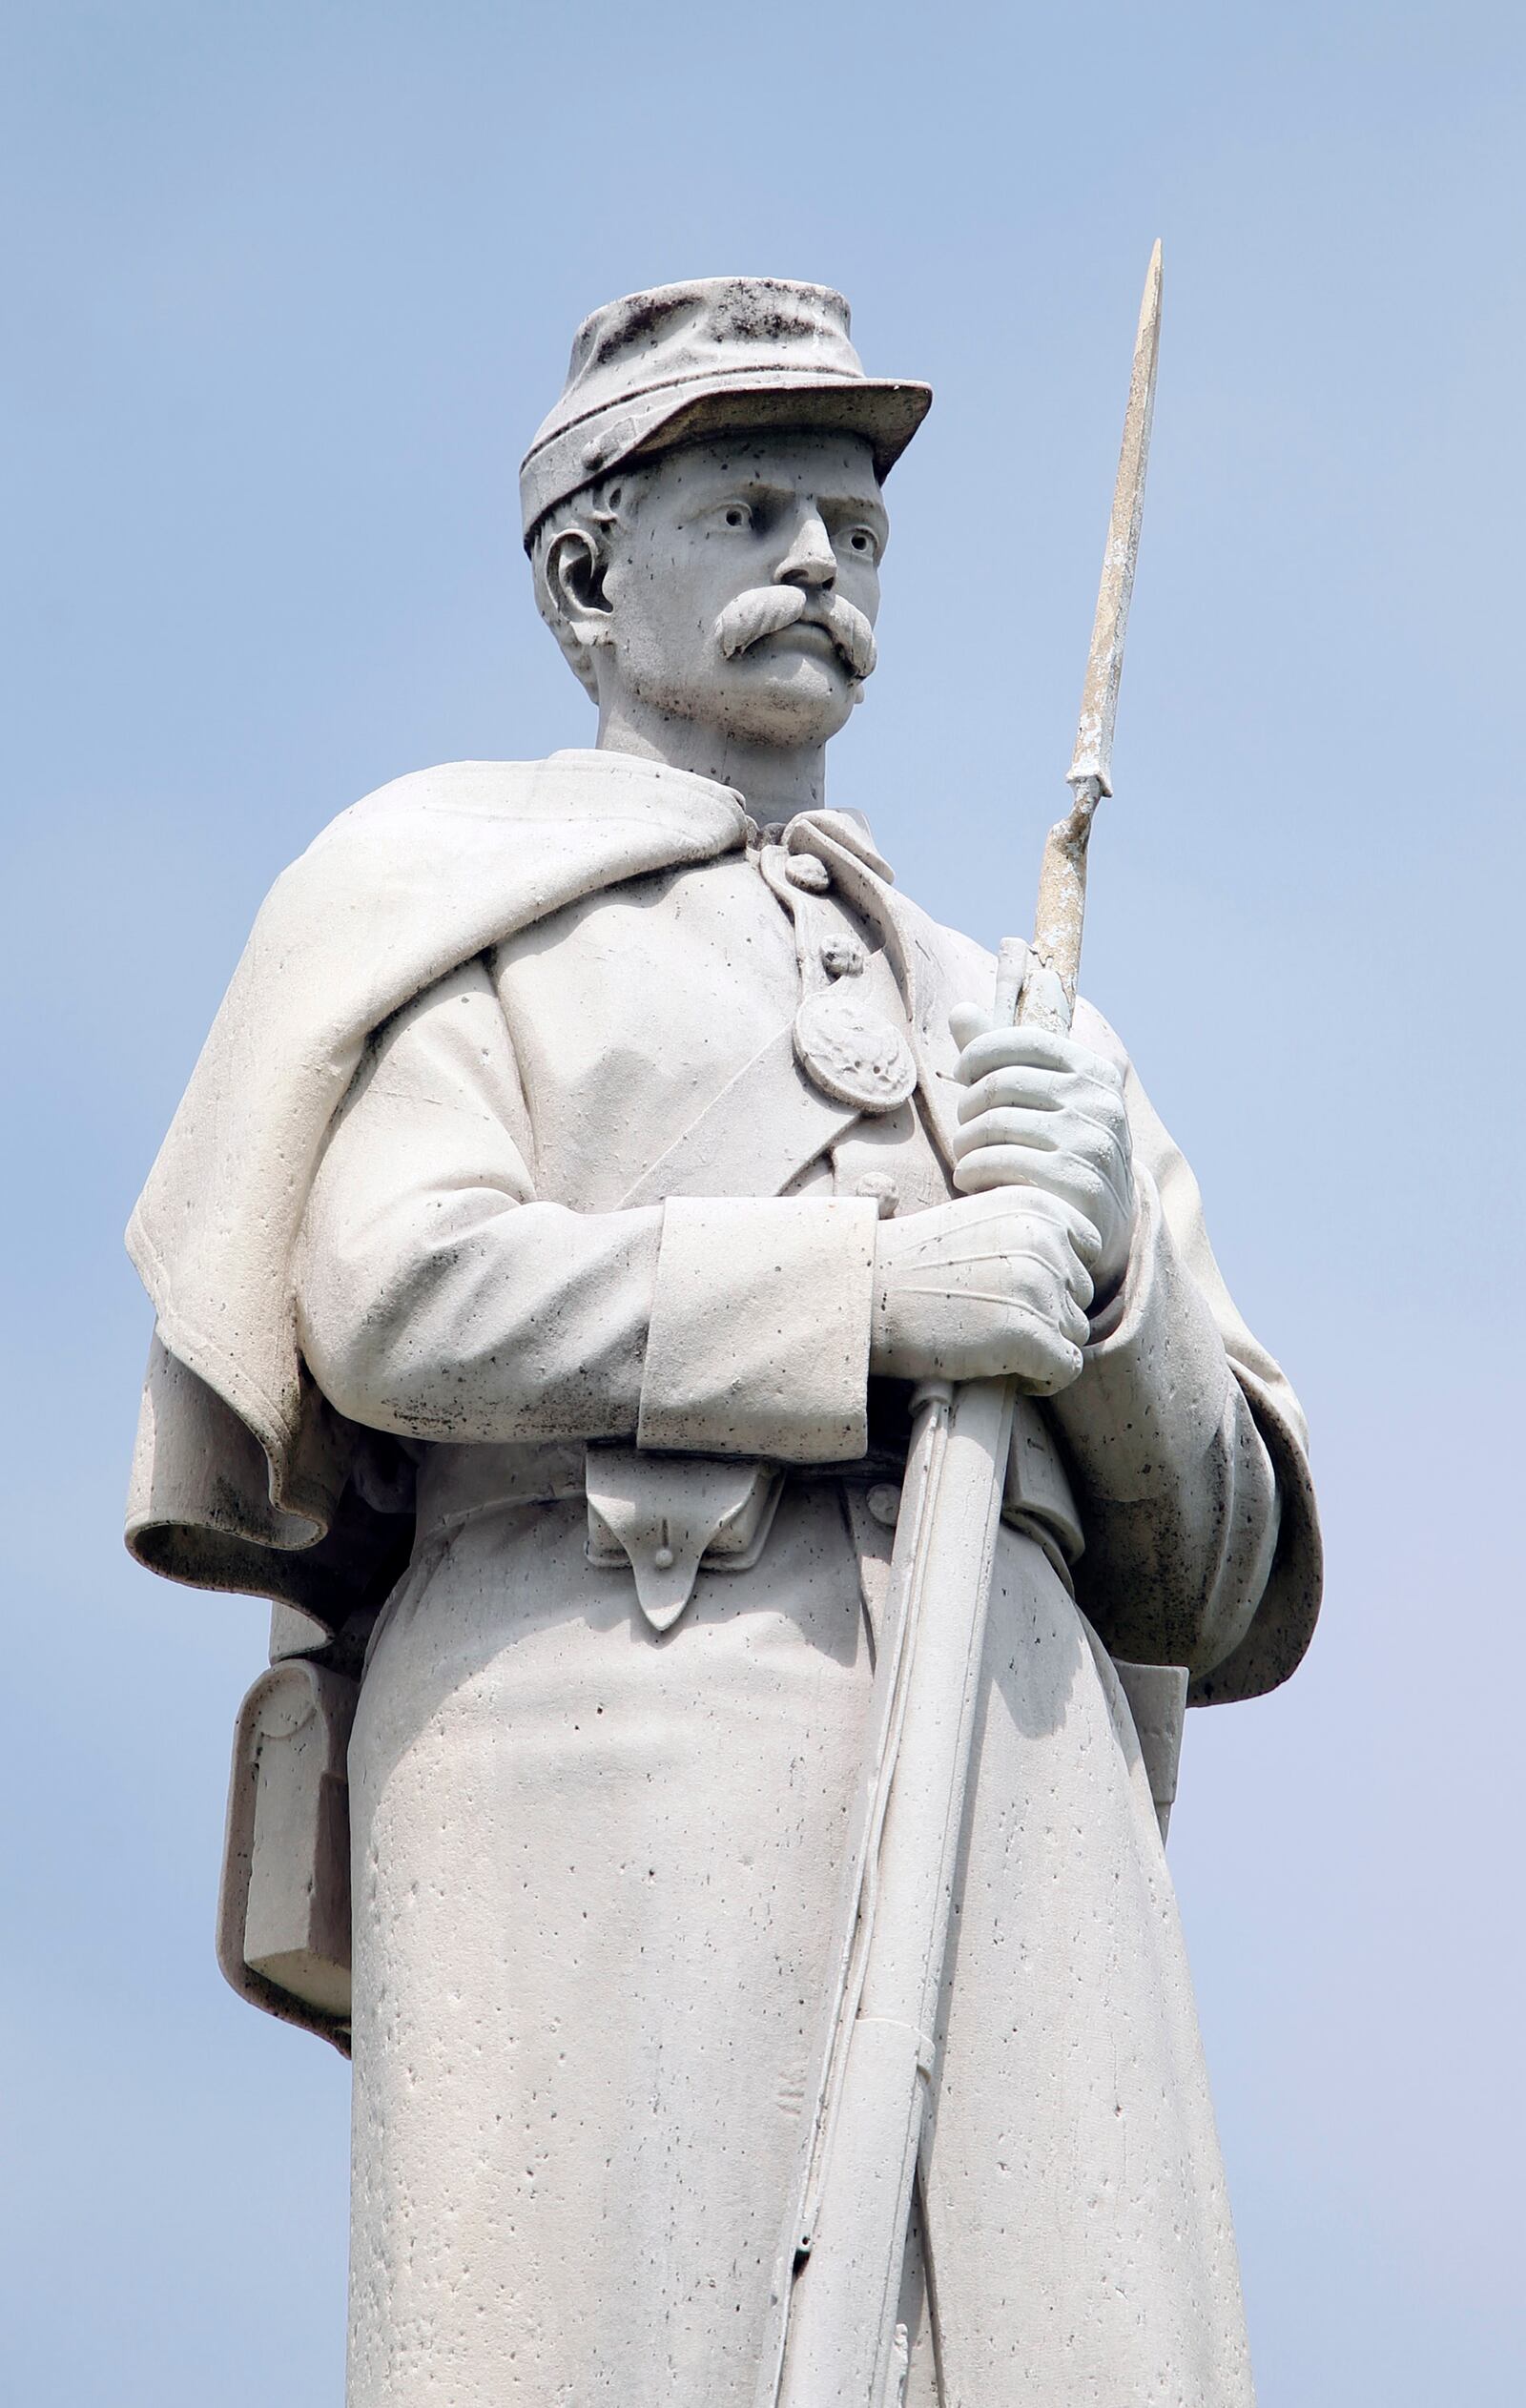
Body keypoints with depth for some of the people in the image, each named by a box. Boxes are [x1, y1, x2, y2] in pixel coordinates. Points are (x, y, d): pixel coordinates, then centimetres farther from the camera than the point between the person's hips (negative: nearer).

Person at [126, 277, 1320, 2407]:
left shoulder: (1007, 1031, 31)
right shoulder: (461, 896, 17)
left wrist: (1106, 1250, 1)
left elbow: (1206, 1581, 21)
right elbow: (402, 1292, -3)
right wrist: (894, 1289, -8)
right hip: (609, 1755, -4)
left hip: (1012, 1808, 4)